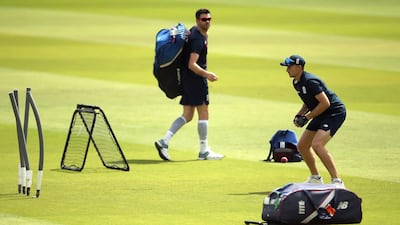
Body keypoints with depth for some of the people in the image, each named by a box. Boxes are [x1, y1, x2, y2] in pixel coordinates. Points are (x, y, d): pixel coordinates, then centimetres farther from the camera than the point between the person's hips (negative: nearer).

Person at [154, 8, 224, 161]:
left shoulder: (194, 31, 12)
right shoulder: (198, 39, -19)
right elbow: (192, 64, -26)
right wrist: (206, 74, -35)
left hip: (187, 79, 10)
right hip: (195, 78, -10)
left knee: (187, 116, 9)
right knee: (203, 114, -2)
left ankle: (164, 142, 0)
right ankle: (204, 151, 3)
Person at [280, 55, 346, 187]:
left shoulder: (309, 81, -24)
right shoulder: (297, 83, 7)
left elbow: (325, 103, -26)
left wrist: (307, 117, -20)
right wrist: (299, 115, 5)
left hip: (335, 112, -11)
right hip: (321, 115, 11)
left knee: (317, 144, -27)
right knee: (302, 146, 13)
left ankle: (336, 181, -24)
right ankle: (315, 178, 30)